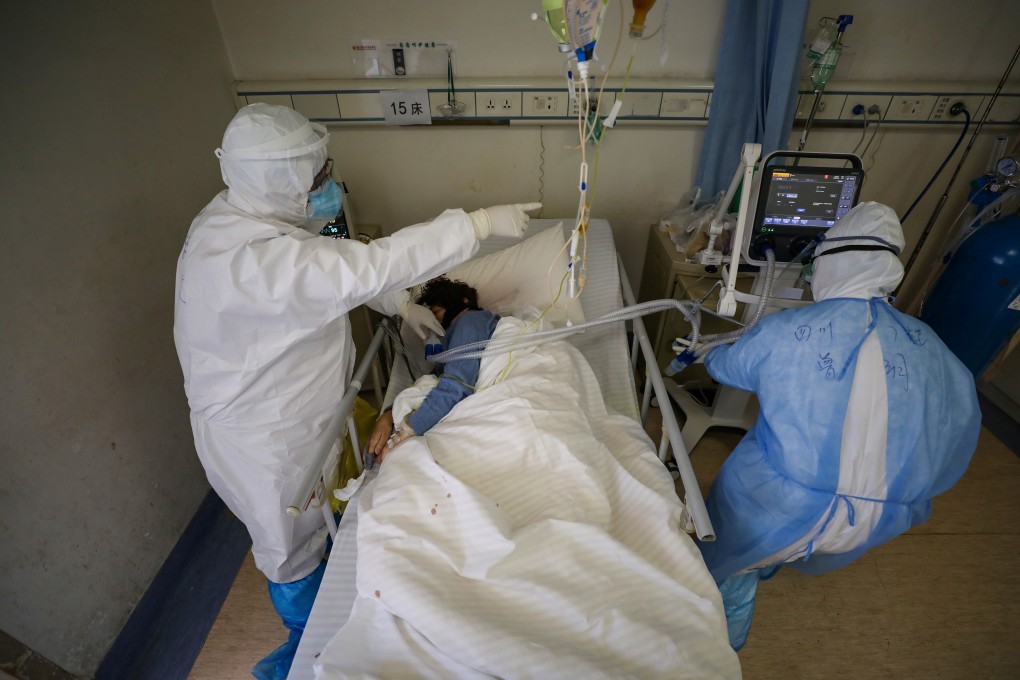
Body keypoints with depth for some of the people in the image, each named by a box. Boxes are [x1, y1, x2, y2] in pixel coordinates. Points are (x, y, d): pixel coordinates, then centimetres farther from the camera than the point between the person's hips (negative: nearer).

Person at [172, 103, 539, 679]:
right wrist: (479, 223, -36)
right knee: (295, 550, 17)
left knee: (319, 523, 29)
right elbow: (366, 266, -42)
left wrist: (402, 303, -5)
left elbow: (332, 263, 5)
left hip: (296, 412, 9)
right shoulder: (247, 258, -36)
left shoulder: (246, 217, -4)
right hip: (264, 440, -9)